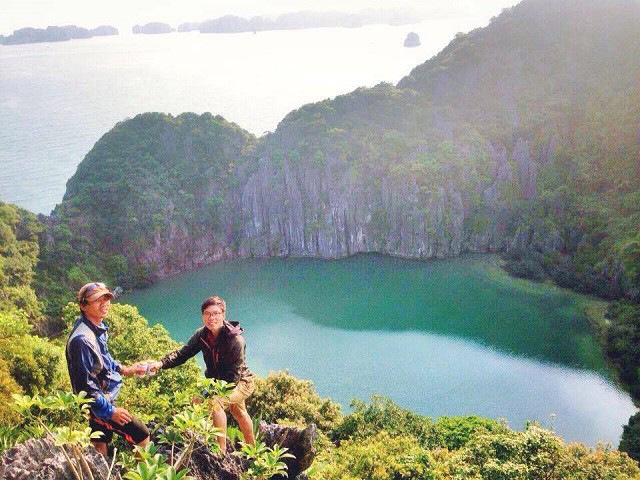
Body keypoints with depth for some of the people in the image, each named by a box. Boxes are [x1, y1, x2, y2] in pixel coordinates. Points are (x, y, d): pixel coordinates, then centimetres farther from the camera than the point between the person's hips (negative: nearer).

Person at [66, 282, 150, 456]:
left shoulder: (98, 328, 1)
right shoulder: (82, 340, -30)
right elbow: (85, 384, -28)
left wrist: (123, 369, 13)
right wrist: (110, 411, -22)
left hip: (103, 400, 9)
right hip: (98, 406, -9)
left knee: (100, 446, 21)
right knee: (142, 437, -2)